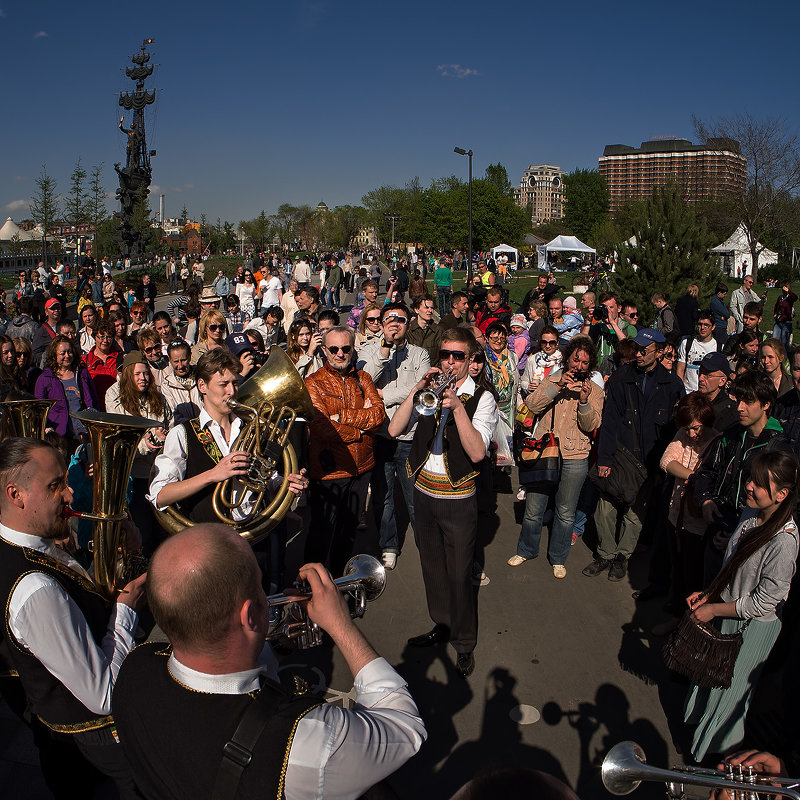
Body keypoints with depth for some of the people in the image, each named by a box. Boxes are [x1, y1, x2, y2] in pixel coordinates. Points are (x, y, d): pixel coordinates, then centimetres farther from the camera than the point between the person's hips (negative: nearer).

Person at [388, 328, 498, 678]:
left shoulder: (482, 398, -8)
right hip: (423, 492, 5)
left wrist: (457, 407, -29)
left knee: (459, 574, 4)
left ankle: (464, 643, 24)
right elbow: (394, 429, -7)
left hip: (458, 499, -4)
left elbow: (476, 452, -21)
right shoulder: (428, 388, 4)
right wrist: (416, 390, -17)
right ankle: (442, 625, 40)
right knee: (432, 566, 19)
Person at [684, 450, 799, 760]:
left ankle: (716, 748, 40)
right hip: (726, 610, 6)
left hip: (752, 627, -6)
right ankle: (698, 714, 52)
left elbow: (763, 603, -24)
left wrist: (713, 609, -16)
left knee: (730, 686, 16)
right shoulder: (750, 514, -9)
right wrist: (708, 593, 1)